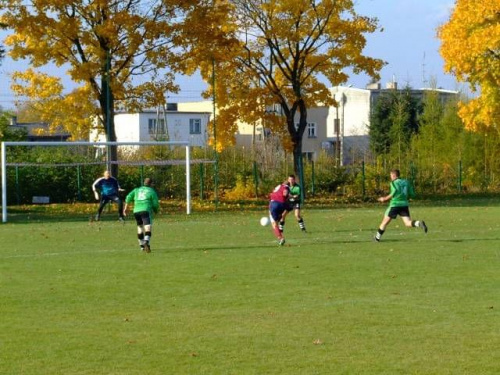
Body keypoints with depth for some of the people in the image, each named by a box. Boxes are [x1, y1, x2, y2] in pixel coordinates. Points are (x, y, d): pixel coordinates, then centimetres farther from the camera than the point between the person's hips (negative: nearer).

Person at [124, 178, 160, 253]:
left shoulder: (137, 190, 20)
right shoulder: (152, 191, 9)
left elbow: (129, 197, 9)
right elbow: (156, 204, 5)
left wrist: (125, 208, 11)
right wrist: (155, 210, 25)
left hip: (136, 211, 5)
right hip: (146, 211, -5)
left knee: (140, 228, 24)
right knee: (148, 229, -16)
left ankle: (142, 246, 31)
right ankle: (146, 243, -42)